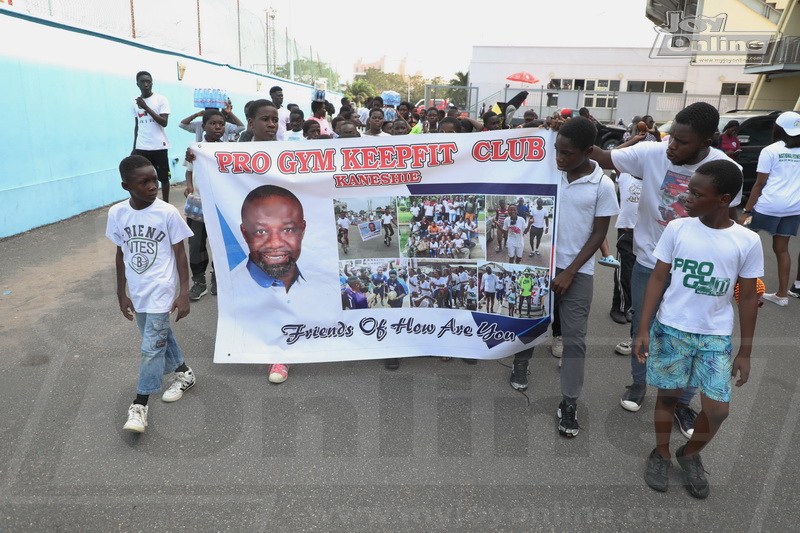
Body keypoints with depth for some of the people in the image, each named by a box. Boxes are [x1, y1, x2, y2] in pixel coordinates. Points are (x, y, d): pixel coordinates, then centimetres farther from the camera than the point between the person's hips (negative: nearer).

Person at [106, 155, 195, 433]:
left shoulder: (167, 213, -14)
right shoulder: (117, 213, -4)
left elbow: (180, 254, -8)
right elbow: (121, 254, 6)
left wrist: (183, 294, -10)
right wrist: (121, 293, 10)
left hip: (161, 291, -5)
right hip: (137, 293, 5)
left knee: (151, 347, -3)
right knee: (160, 336, 20)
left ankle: (139, 405, 8)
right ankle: (184, 373, 42)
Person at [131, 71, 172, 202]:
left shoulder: (161, 99, -3)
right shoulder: (135, 102, 10)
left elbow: (164, 122, -13)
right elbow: (136, 126, 17)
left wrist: (146, 107, -17)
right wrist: (134, 147, 15)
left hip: (159, 146, -3)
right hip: (141, 148, 3)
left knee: (164, 177, 7)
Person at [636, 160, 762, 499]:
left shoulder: (748, 241, -7)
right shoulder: (677, 228, -8)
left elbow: (748, 298, 1)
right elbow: (657, 279, -2)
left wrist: (745, 351, 3)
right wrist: (643, 329, -6)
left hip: (717, 336, 1)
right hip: (671, 329, 0)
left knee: (717, 410, 1)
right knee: (668, 395, 11)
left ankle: (690, 454, 30)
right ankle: (661, 454, 33)